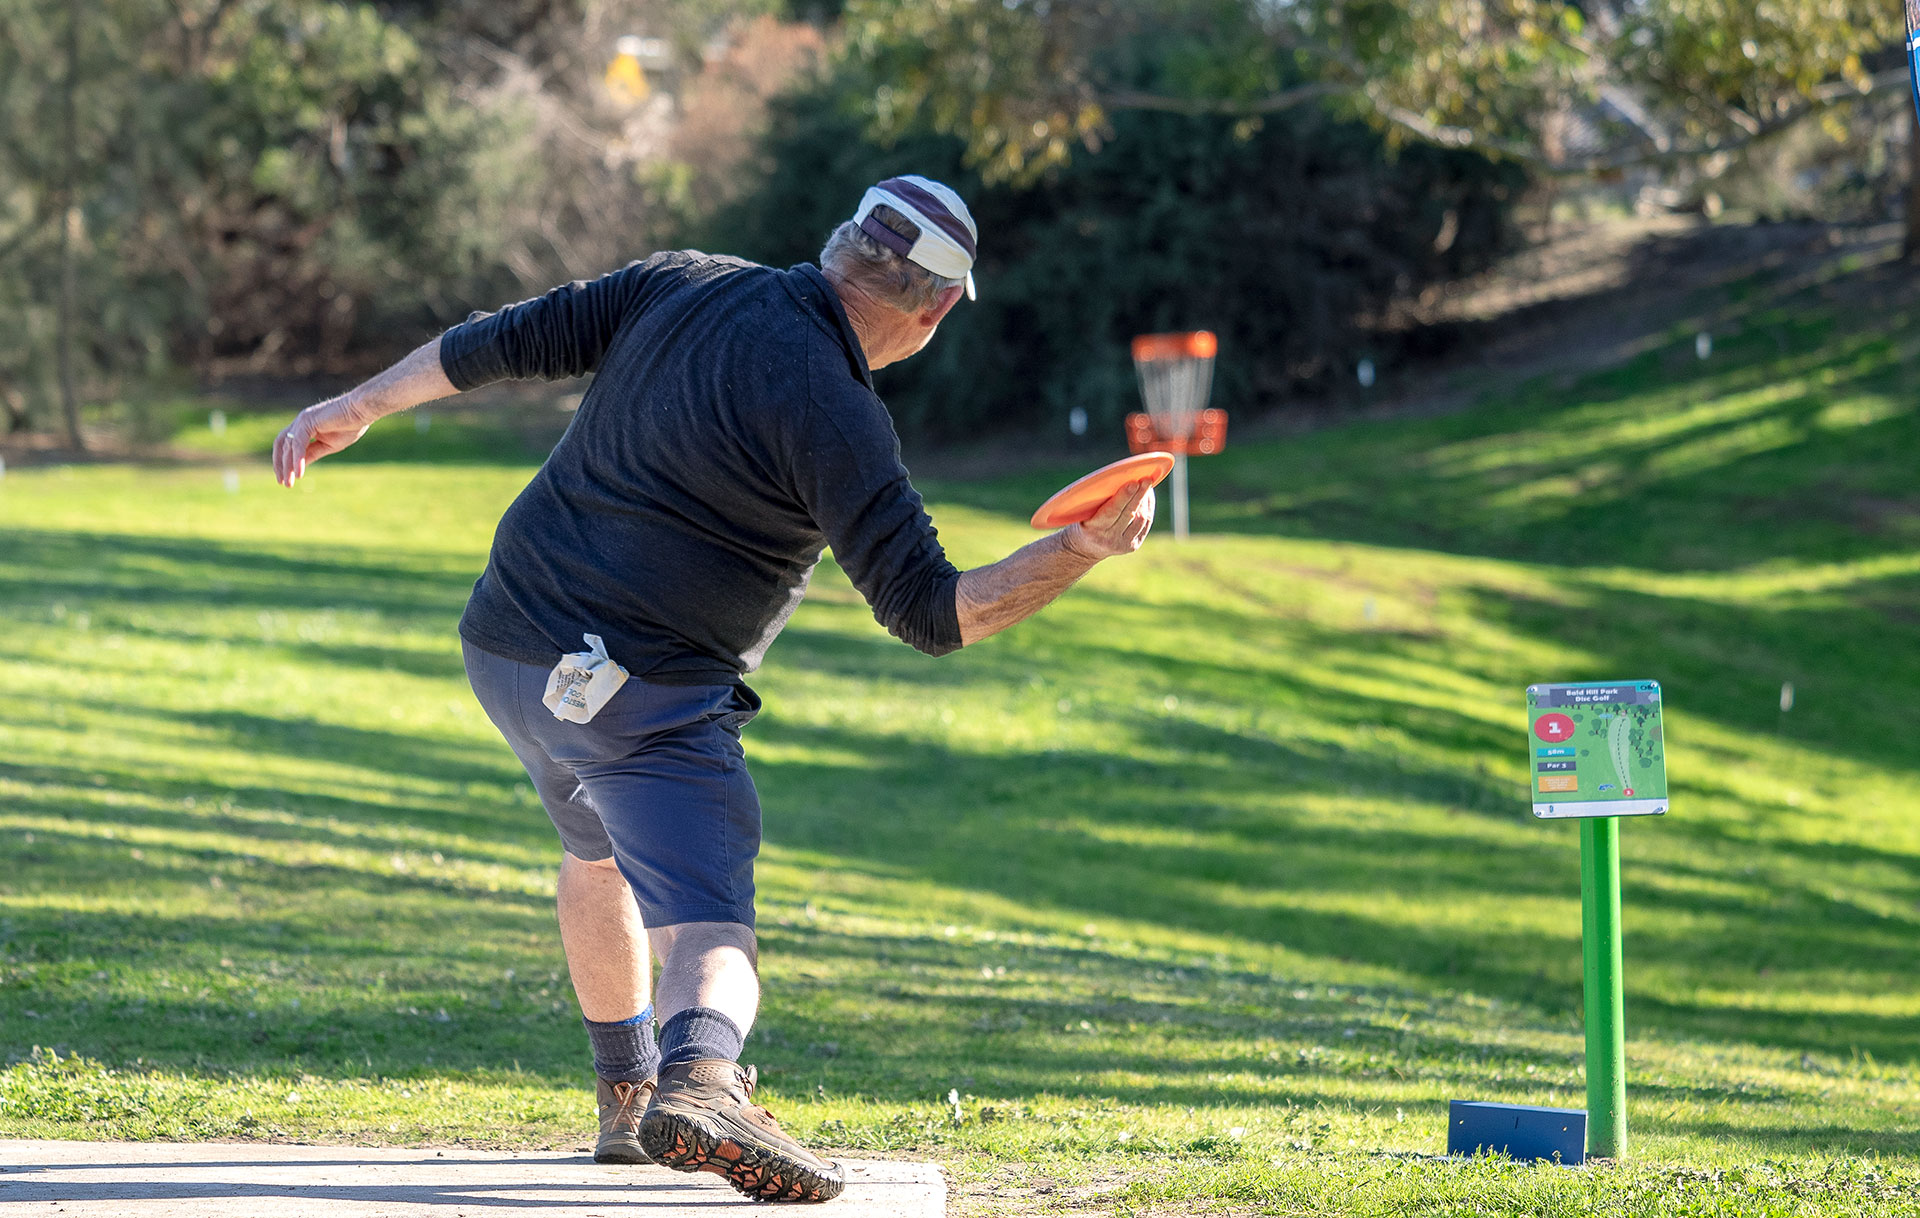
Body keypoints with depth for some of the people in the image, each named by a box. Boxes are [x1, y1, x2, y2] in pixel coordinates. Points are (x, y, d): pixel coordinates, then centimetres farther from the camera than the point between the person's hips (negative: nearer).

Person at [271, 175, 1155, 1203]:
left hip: (503, 652, 8)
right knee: (707, 929, -14)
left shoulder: (683, 284, 6)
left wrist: (360, 407, 20)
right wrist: (1082, 552, -13)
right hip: (646, 694, -8)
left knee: (600, 849, 31)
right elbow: (928, 613, -16)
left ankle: (626, 1096, 40)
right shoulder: (834, 414, -14)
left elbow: (517, 337, 10)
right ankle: (698, 1076, -44)